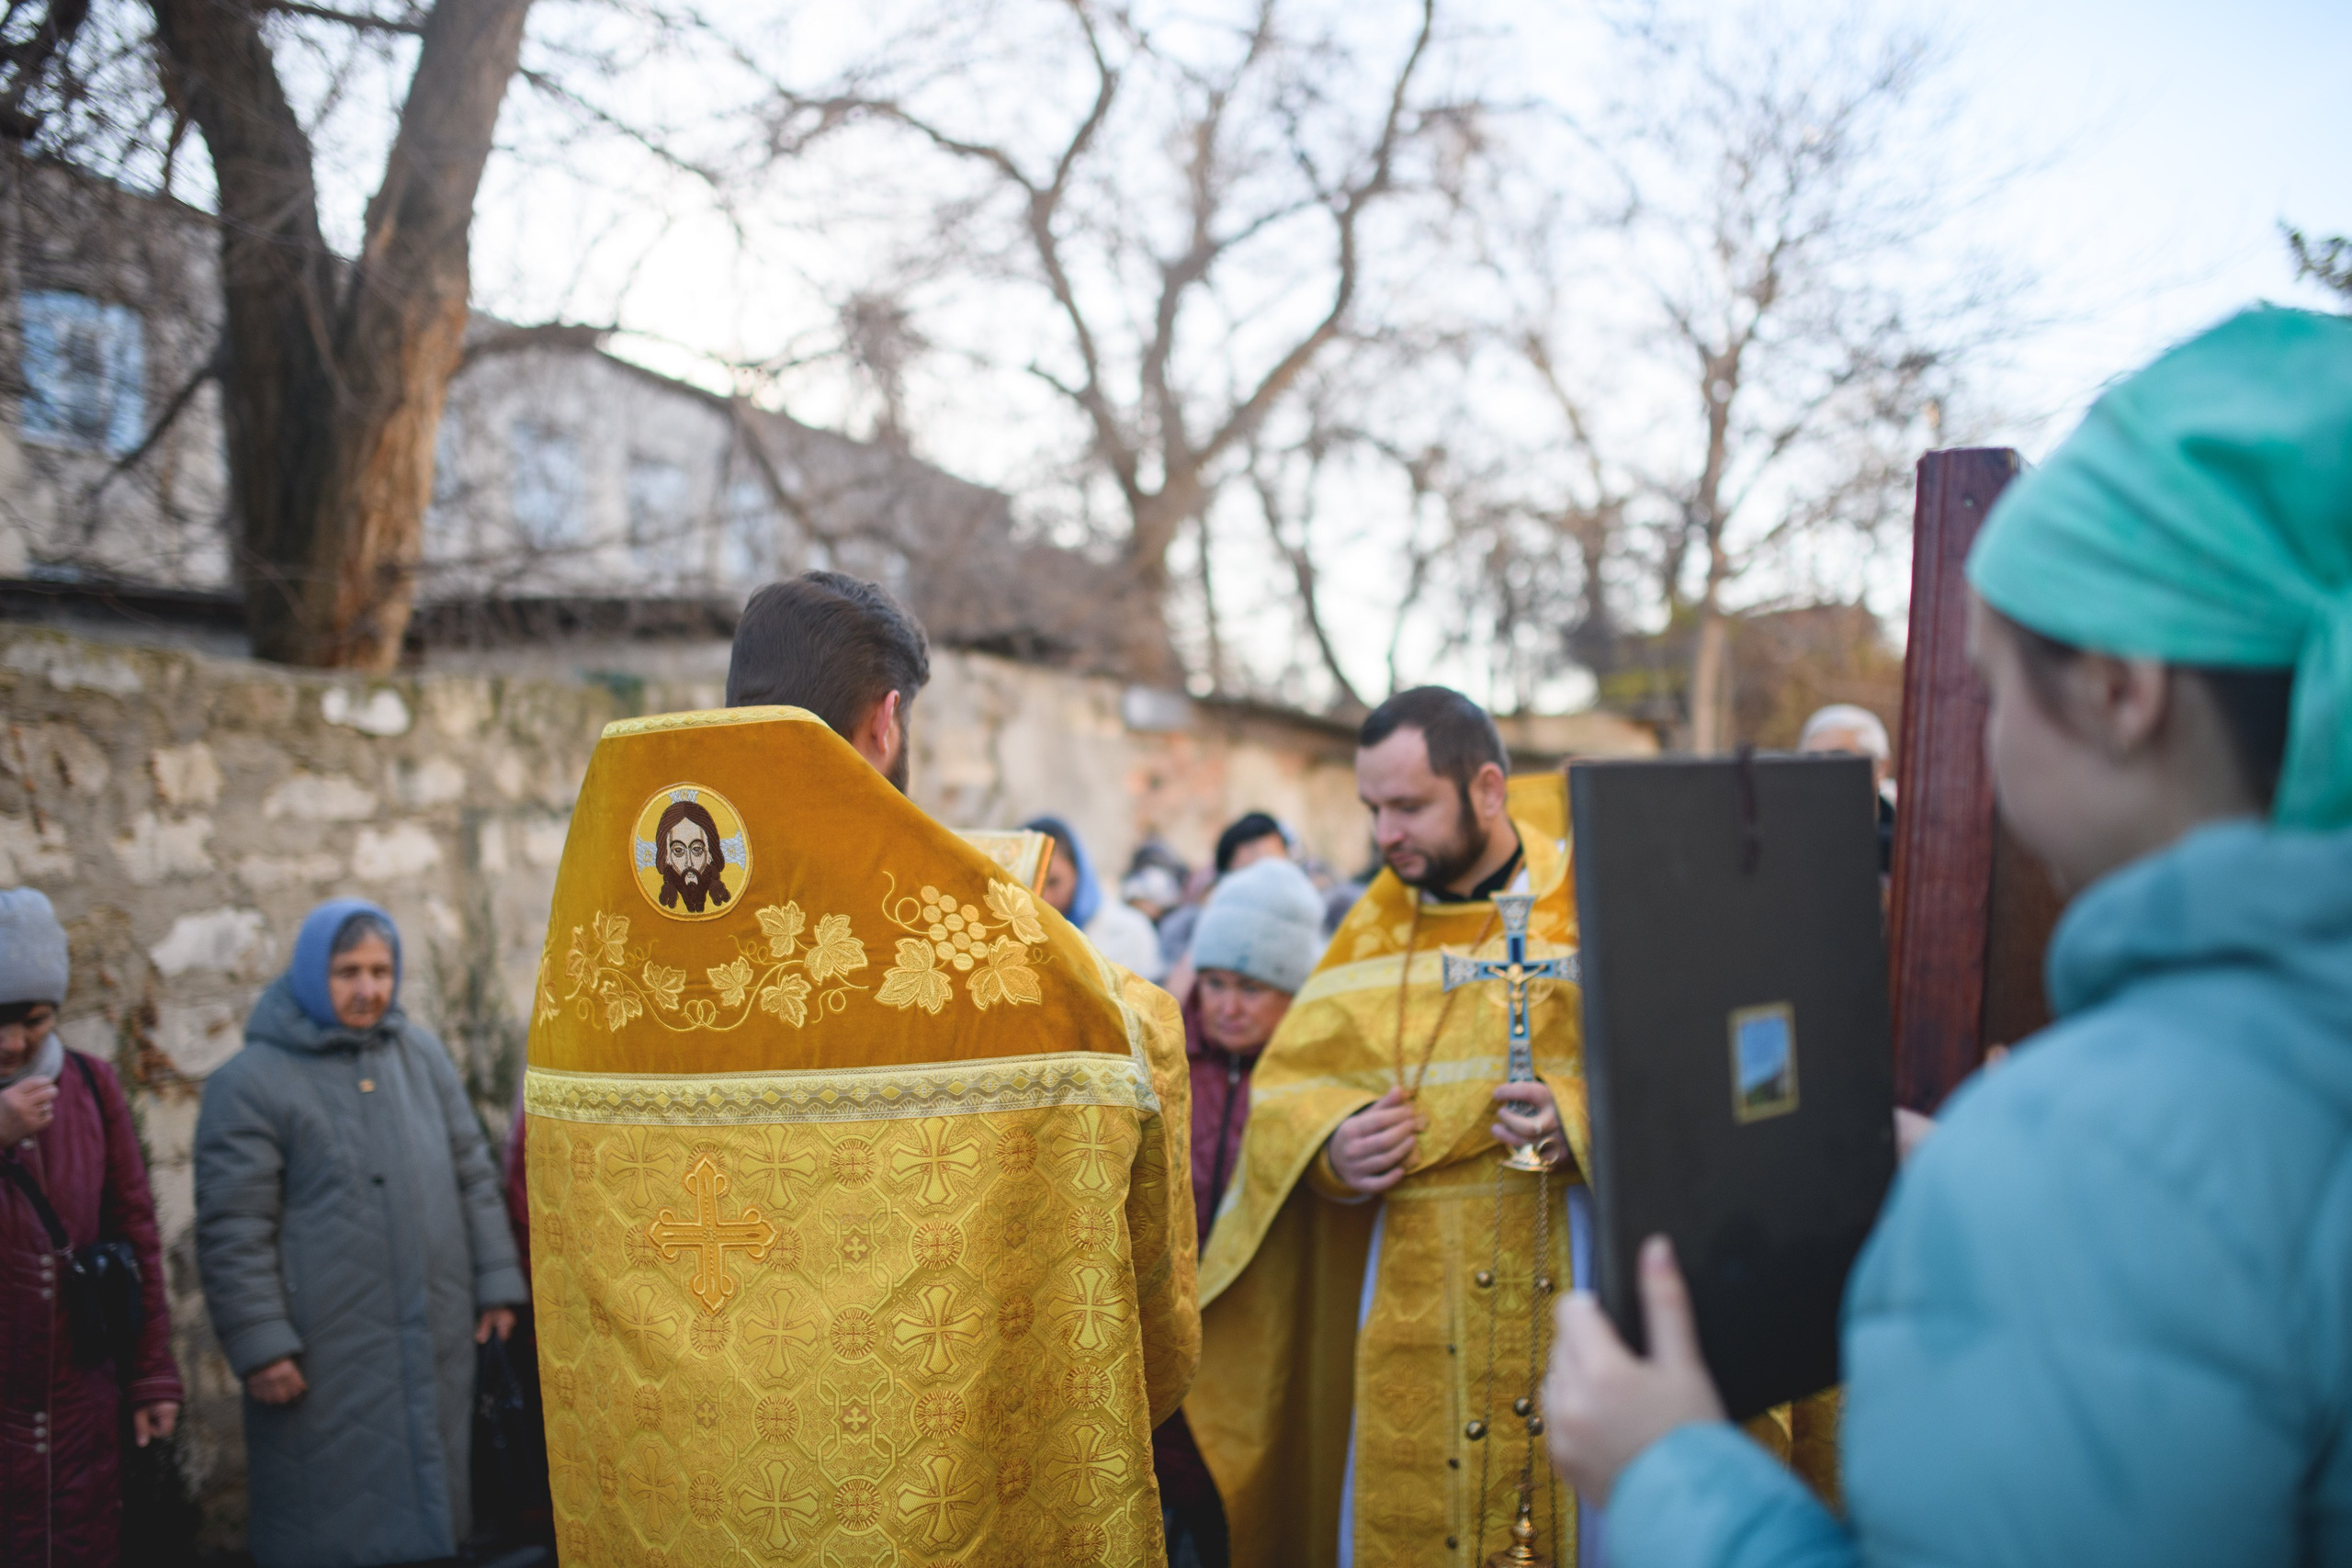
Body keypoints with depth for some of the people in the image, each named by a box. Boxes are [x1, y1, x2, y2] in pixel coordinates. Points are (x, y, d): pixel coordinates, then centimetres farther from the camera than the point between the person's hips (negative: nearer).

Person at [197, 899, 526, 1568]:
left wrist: (496, 1285, 9)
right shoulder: (251, 1082, -6)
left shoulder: (422, 1054, 9)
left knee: (430, 1506, 13)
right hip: (326, 1357, -5)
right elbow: (233, 1231, -8)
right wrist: (260, 1346, -11)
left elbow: (473, 1176, 13)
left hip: (437, 1346, 5)